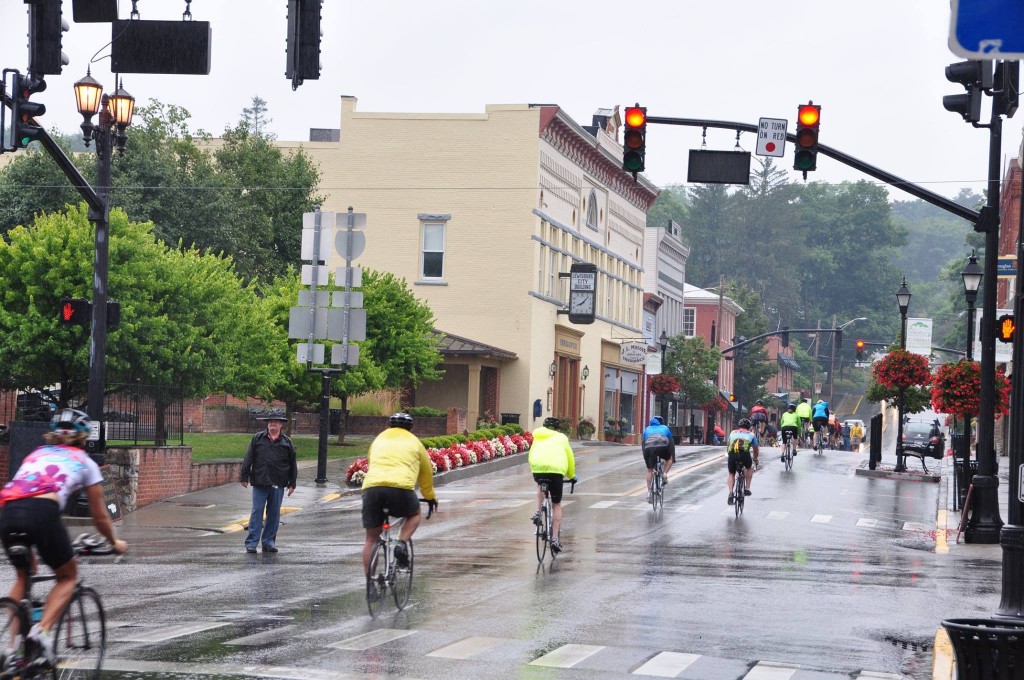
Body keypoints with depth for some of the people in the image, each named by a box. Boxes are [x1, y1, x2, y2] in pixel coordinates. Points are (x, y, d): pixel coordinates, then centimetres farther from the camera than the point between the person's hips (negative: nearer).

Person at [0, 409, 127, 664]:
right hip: (43, 512, -4)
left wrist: (28, 549, 48)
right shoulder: (84, 462, 24)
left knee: (22, 576, 28)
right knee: (68, 577, 19)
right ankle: (43, 629, -4)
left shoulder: (35, 454, 34)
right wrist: (115, 543, 47)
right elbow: (100, 517, 28)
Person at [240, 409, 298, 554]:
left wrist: (292, 483, 8)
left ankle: (268, 542, 15)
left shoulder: (286, 442, 9)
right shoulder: (257, 438, 7)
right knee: (257, 512, -3)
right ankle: (251, 543, -3)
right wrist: (245, 477, 0)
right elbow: (248, 459, 6)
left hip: (278, 484, 1)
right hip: (259, 483, -1)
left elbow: (292, 464, 11)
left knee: (274, 513, 6)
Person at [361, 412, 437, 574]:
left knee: (371, 538, 11)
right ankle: (402, 544, 1)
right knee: (414, 515, 27)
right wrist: (430, 497, 49)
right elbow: (426, 472, 34)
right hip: (401, 487, -2)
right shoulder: (414, 442, 24)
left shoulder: (379, 440, 31)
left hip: (371, 487, 2)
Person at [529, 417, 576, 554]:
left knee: (540, 485, 39)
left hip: (537, 467, 1)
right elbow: (570, 459, 28)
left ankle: (537, 513, 19)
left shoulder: (538, 439, 28)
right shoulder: (562, 438, 25)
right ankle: (555, 539, 7)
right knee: (556, 505, 13)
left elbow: (531, 456, 30)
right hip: (556, 470, -1)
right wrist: (571, 476, 43)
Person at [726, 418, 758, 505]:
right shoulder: (751, 434, 28)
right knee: (749, 468, 31)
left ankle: (730, 493, 2)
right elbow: (755, 449, 38)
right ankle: (747, 489, 22)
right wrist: (755, 459, 57)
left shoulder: (733, 433, 32)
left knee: (731, 474, 21)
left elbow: (727, 447, 45)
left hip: (732, 453, 1)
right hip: (744, 453, -1)